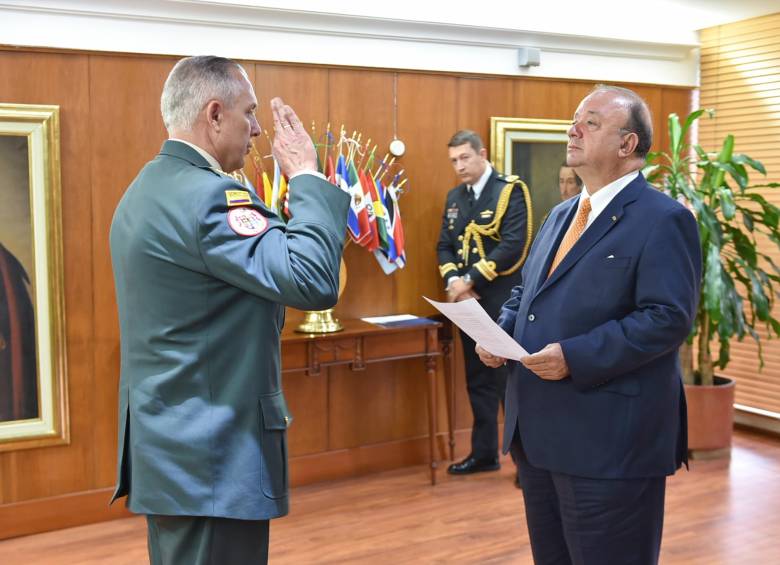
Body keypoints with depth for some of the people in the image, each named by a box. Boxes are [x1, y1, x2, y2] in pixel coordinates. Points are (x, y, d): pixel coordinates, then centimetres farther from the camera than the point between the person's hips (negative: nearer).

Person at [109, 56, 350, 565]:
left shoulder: (148, 189, 12)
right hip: (211, 462, -10)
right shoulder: (205, 195, -20)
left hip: (166, 446, 10)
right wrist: (307, 176, -16)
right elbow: (314, 282, -27)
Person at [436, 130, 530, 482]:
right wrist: (453, 282, -8)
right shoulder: (454, 197, 14)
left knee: (511, 379, -1)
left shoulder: (509, 191, -7)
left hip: (504, 302, -7)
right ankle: (484, 452, 24)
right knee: (478, 380, 13)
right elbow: (444, 247, 12)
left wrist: (471, 280, -18)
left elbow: (513, 245, -18)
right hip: (468, 303, 7)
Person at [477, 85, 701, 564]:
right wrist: (501, 332, 2)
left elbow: (669, 318, -20)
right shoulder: (562, 214, 16)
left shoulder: (663, 220, -11)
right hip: (540, 432, 9)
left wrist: (576, 357, -26)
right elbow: (525, 292, 23)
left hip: (610, 439, -8)